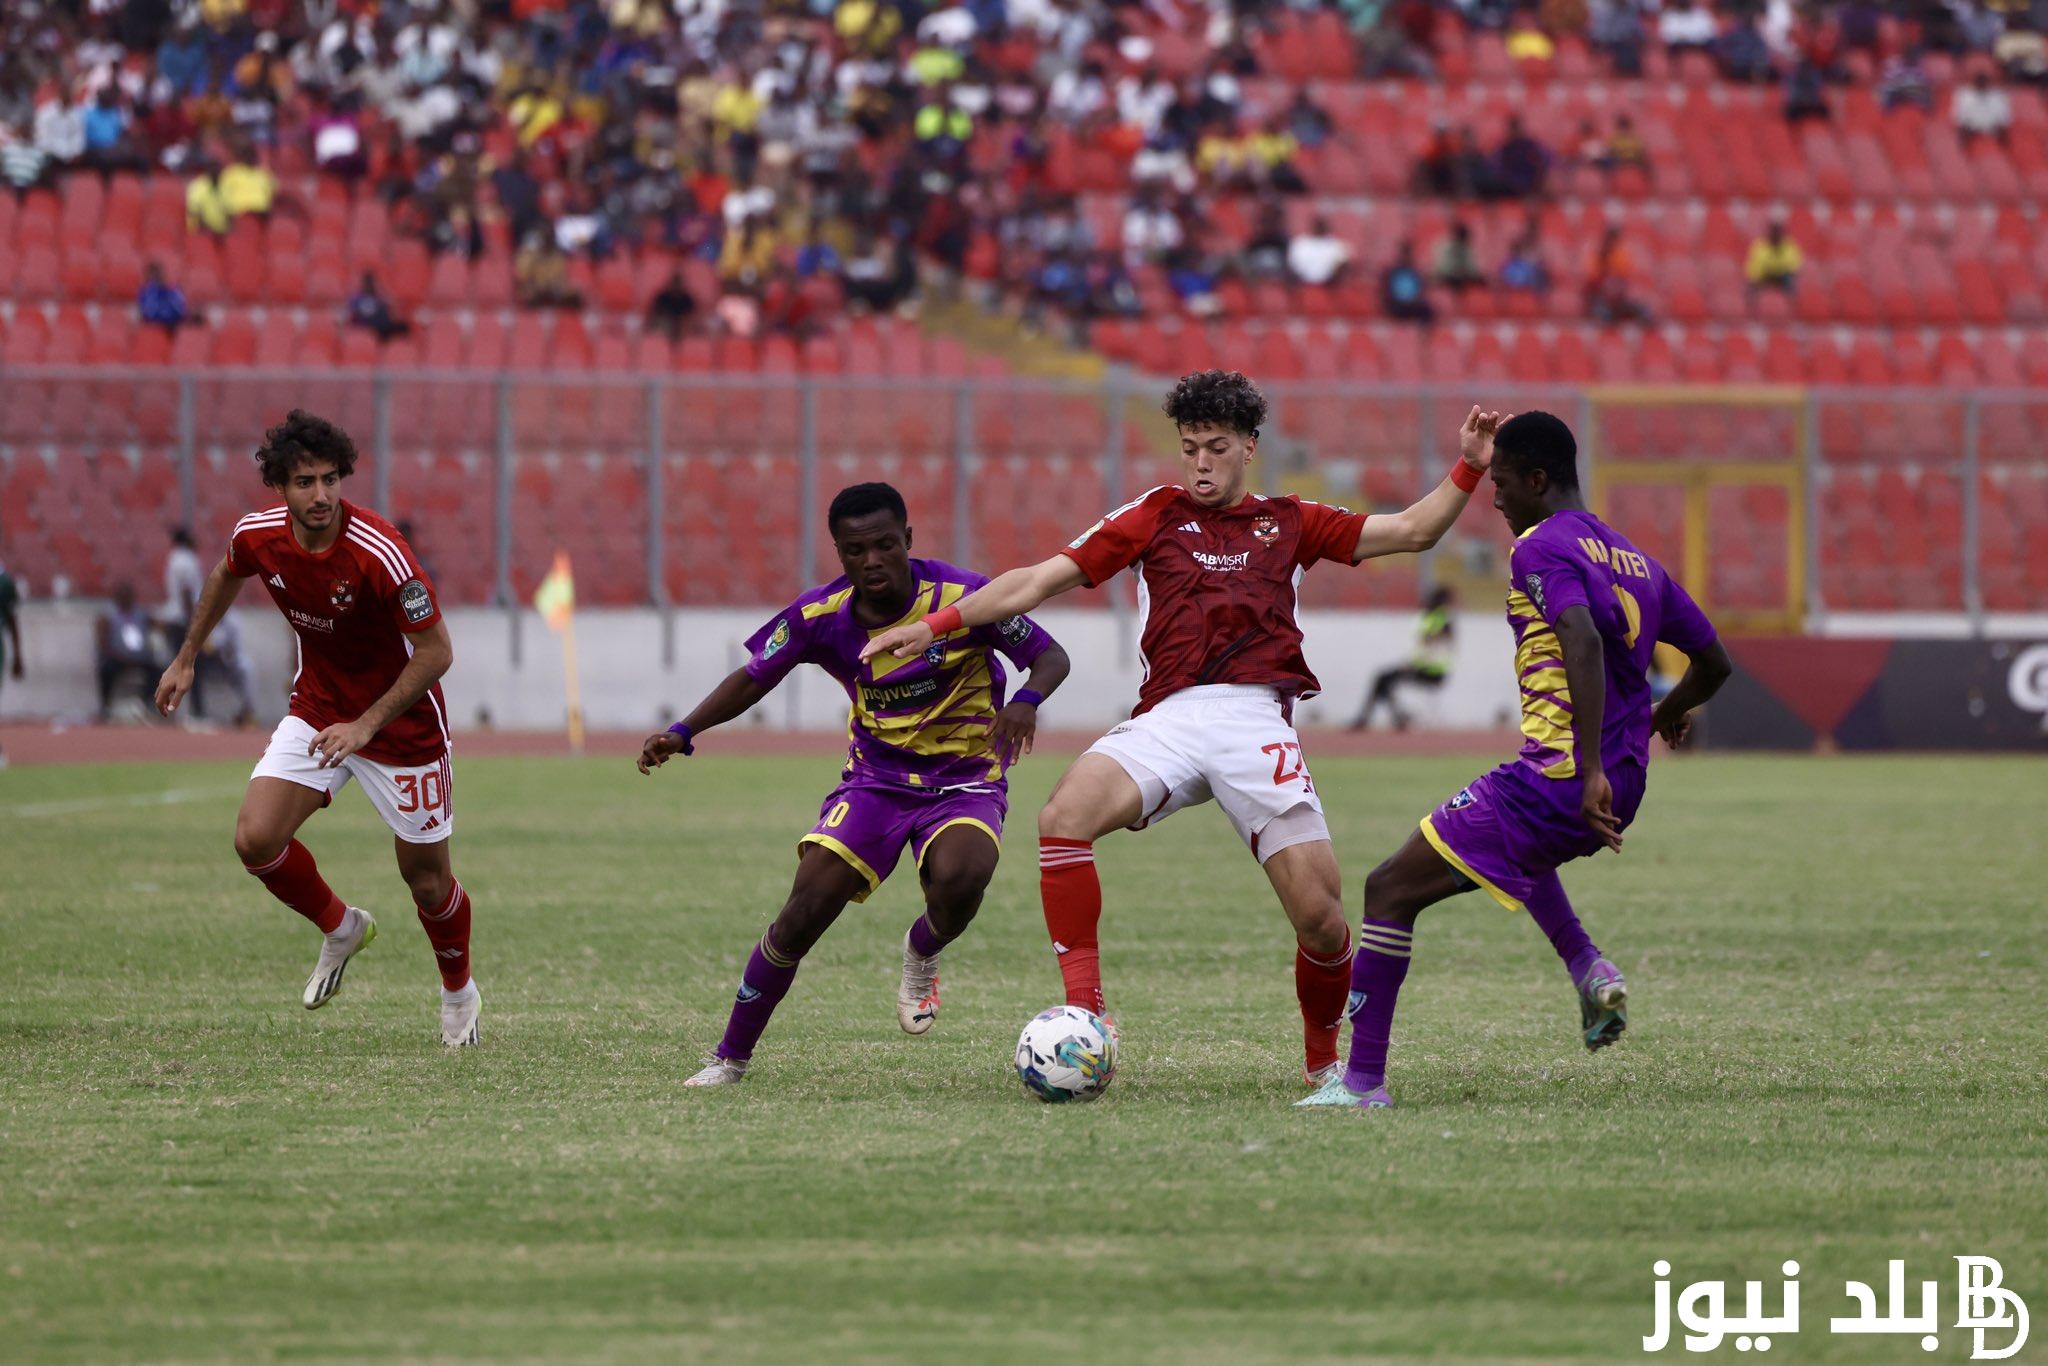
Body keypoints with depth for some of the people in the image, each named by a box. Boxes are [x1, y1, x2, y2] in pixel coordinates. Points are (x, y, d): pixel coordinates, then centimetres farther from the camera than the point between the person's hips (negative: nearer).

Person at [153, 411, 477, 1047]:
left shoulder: (379, 553, -30)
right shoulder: (258, 535, -13)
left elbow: (436, 650, -24)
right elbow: (227, 576, 13)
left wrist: (366, 725, -27)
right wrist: (187, 658, 19)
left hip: (401, 721, -4)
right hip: (316, 707, 4)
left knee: (426, 879, 3)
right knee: (257, 839, -13)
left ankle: (458, 991, 35)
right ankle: (341, 929, 17)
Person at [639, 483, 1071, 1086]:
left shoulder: (964, 597, -18)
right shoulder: (821, 615, -10)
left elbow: (1051, 657, -10)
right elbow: (755, 677, 4)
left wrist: (1026, 700, -32)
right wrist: (683, 733, -10)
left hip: (965, 781, -2)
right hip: (875, 780, 2)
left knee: (958, 879, -35)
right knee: (806, 910, -15)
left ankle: (923, 952, 3)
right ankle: (731, 1056, 2)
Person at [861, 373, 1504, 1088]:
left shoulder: (1288, 522, 20)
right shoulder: (1158, 514, 18)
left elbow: (1410, 531, 22)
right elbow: (1042, 579, 15)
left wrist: (1467, 470, 7)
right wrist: (937, 625, 8)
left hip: (1258, 722, 0)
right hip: (1169, 718, 0)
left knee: (1319, 915, -10)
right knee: (1064, 817, -29)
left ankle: (1324, 1057, 19)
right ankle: (1084, 1015, -25)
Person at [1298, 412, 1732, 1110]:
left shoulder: (1540, 549, -9)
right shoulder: (1637, 561, 15)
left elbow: (1583, 641, -27)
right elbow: (1713, 663, 22)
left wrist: (1592, 772, -33)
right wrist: (1668, 714, 44)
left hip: (1553, 782, -8)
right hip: (1621, 790, 8)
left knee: (1389, 890, -2)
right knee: (1522, 845, 41)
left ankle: (1362, 1080, -4)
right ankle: (1590, 970, 17)